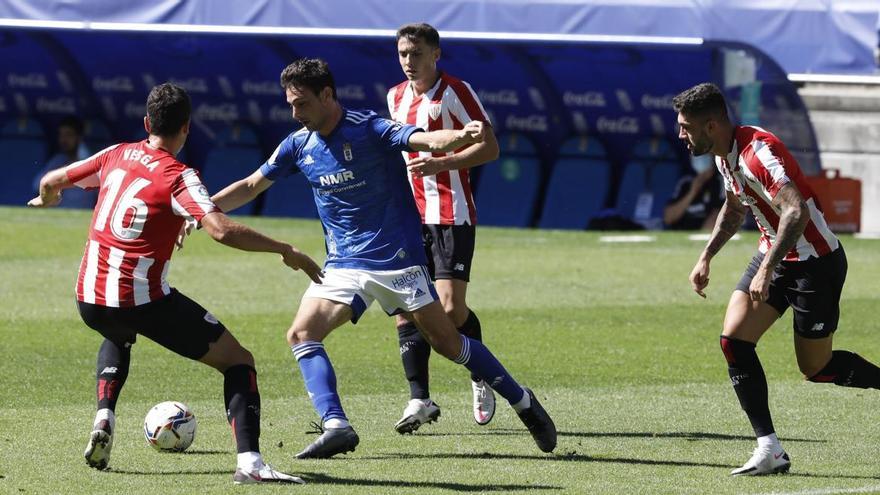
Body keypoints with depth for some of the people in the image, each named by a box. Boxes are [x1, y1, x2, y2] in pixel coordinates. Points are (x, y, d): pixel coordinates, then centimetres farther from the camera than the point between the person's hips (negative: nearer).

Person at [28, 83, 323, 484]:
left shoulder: (117, 155, 9)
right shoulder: (177, 176, -9)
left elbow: (51, 182, 21)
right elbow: (222, 230, -24)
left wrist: (46, 198, 45)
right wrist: (286, 251, -17)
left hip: (89, 298, 6)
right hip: (143, 301, -6)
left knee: (118, 336, 43)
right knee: (237, 360, 3)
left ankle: (103, 420, 18)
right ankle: (249, 462, -17)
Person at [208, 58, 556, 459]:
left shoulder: (369, 129, -15)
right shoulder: (298, 145, 3)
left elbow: (427, 140, -29)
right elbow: (251, 186, 15)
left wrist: (462, 136, -51)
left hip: (396, 257, -5)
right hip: (343, 266, 5)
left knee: (446, 342, -3)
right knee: (302, 334, -15)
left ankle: (522, 401, 14)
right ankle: (335, 426, -23)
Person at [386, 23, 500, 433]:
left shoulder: (455, 91, -7)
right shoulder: (396, 97, 12)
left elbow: (489, 148, -10)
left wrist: (441, 163, -22)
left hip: (451, 217, -6)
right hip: (410, 216, 6)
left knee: (451, 309, -12)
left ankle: (480, 379, 14)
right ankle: (419, 399, -2)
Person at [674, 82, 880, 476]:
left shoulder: (759, 151, -27)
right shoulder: (724, 155, 4)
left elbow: (797, 212, -37)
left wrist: (766, 270, -39)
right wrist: (706, 258, 17)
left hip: (815, 262, -9)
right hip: (775, 255, 9)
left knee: (816, 368, 0)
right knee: (733, 340, -7)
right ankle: (770, 450, -7)